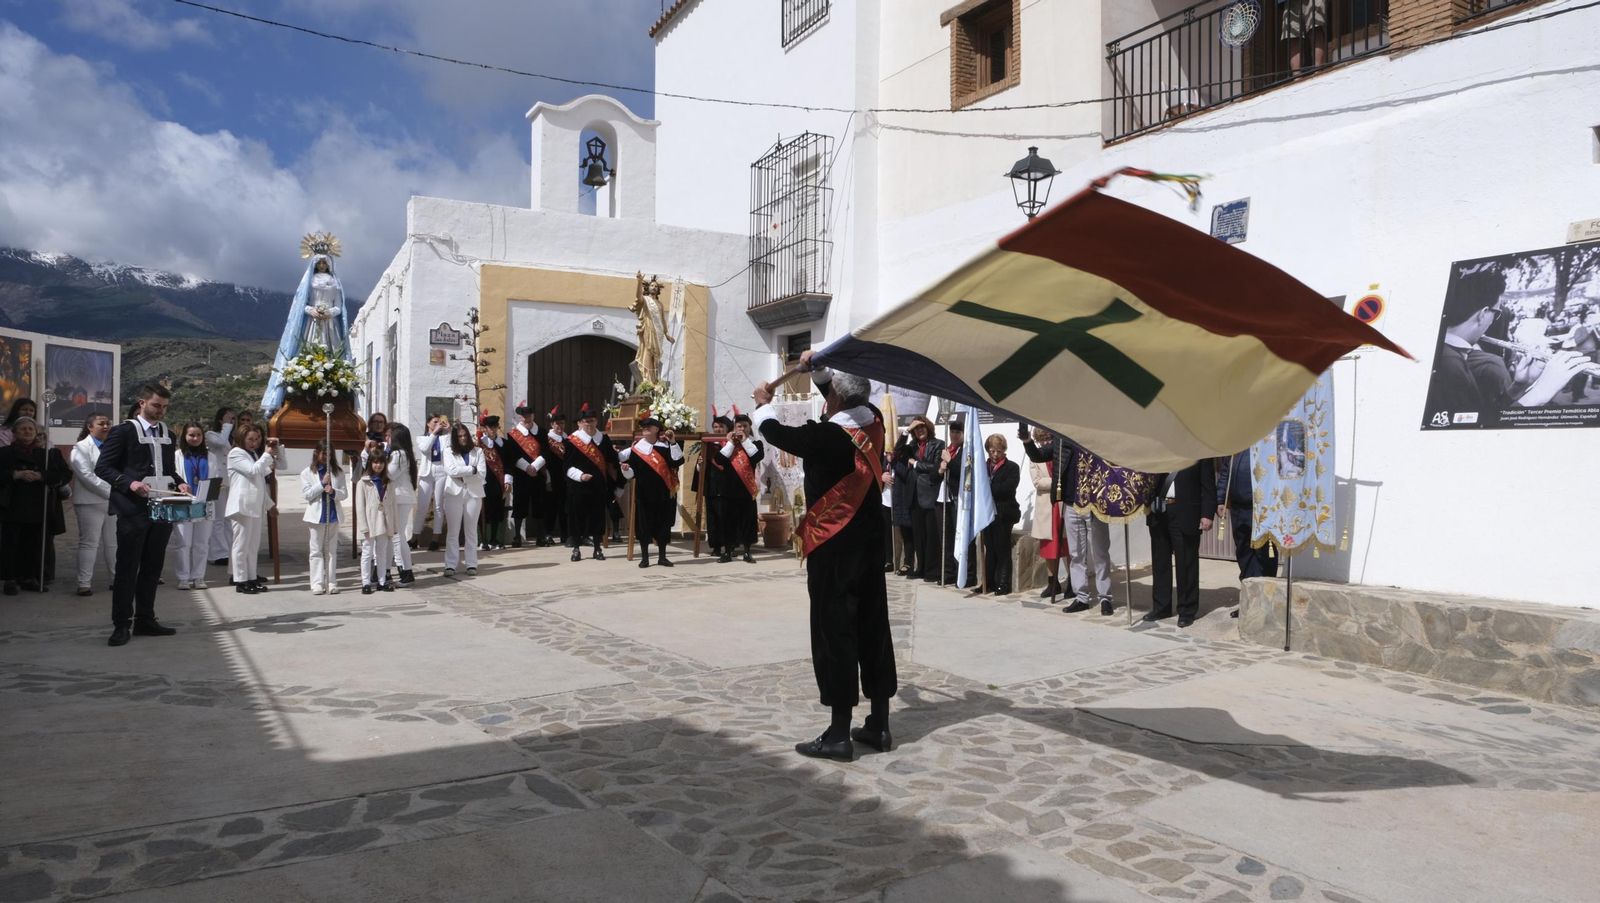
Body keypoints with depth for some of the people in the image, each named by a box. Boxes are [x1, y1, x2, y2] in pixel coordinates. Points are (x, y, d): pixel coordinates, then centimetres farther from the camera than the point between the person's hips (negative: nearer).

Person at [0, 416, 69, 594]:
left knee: (35, 545, 2)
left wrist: (41, 476, -14)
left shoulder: (49, 453, 9)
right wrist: (16, 475, -16)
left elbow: (65, 474, -1)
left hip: (39, 508, 1)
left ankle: (29, 578, 13)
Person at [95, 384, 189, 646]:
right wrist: (129, 483, -21)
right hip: (133, 509, -6)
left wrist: (179, 483, 2)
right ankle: (121, 624, 5)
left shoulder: (167, 435, 15)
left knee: (152, 567, 11)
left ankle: (145, 620, 19)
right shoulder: (124, 431, -3)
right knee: (127, 567, -2)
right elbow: (103, 467, -7)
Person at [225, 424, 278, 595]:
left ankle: (251, 578, 14)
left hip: (256, 506, 8)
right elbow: (253, 470, -18)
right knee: (241, 544, -6)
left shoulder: (255, 454, 21)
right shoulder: (236, 454, -3)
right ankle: (240, 581, -3)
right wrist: (267, 454, -8)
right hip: (242, 506, -8)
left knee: (253, 545, 9)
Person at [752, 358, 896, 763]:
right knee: (873, 630, 11)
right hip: (868, 544, 7)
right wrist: (817, 369, 25)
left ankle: (839, 735, 4)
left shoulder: (826, 435, -20)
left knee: (834, 633, -1)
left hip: (832, 548, -7)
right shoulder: (873, 423, 0)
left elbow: (776, 433, -5)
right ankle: (879, 726, 20)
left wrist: (764, 404, 14)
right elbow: (850, 398, 22)